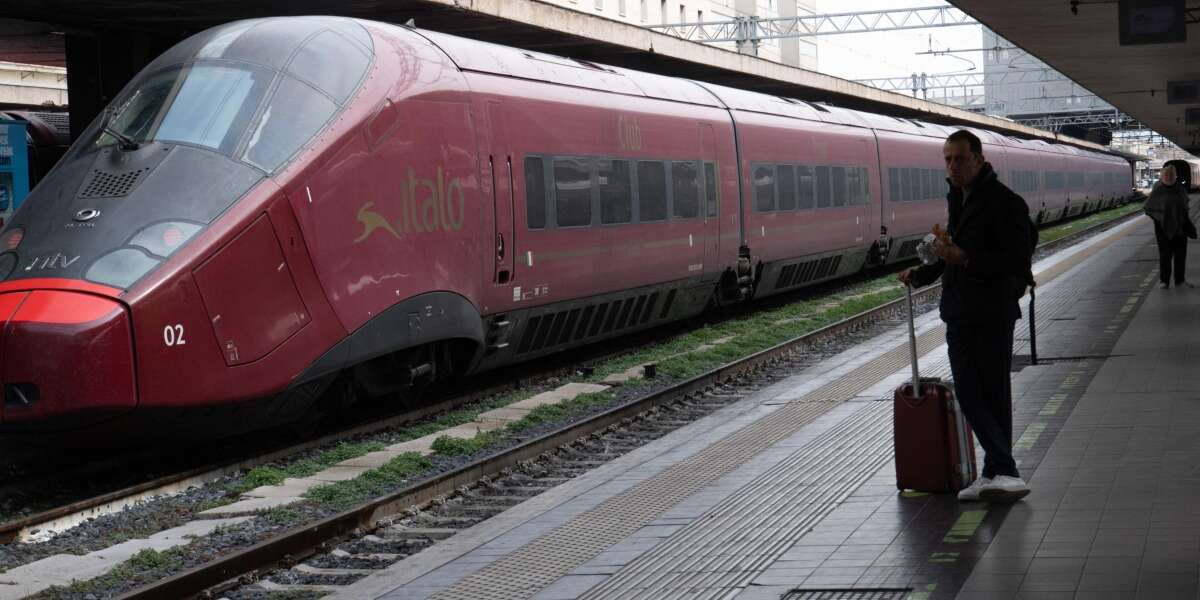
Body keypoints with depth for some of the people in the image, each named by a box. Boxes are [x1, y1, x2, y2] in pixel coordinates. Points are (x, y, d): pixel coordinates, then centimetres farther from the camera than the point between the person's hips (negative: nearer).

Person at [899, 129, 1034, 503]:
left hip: (992, 314, -8)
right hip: (959, 314, 8)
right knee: (968, 393, 3)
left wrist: (964, 259, -25)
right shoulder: (959, 200, 16)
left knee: (993, 394, -3)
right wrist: (921, 274, 18)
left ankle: (998, 472, 1)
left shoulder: (1003, 203, -11)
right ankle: (1002, 471, 4)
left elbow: (1017, 261, -19)